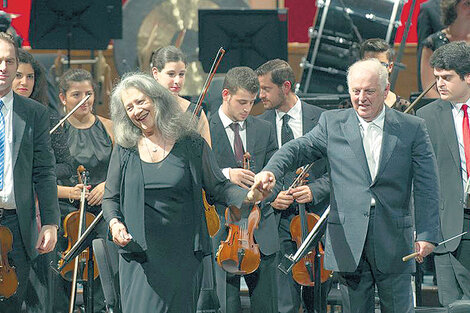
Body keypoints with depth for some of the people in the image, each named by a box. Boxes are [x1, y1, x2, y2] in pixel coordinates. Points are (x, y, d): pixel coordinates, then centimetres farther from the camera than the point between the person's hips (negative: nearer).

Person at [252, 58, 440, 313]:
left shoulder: (412, 128, 3)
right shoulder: (332, 123, 7)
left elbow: (426, 186, 0)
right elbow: (299, 149, -2)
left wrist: (427, 234, -8)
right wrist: (271, 170, -24)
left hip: (394, 239, -1)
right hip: (349, 239, 1)